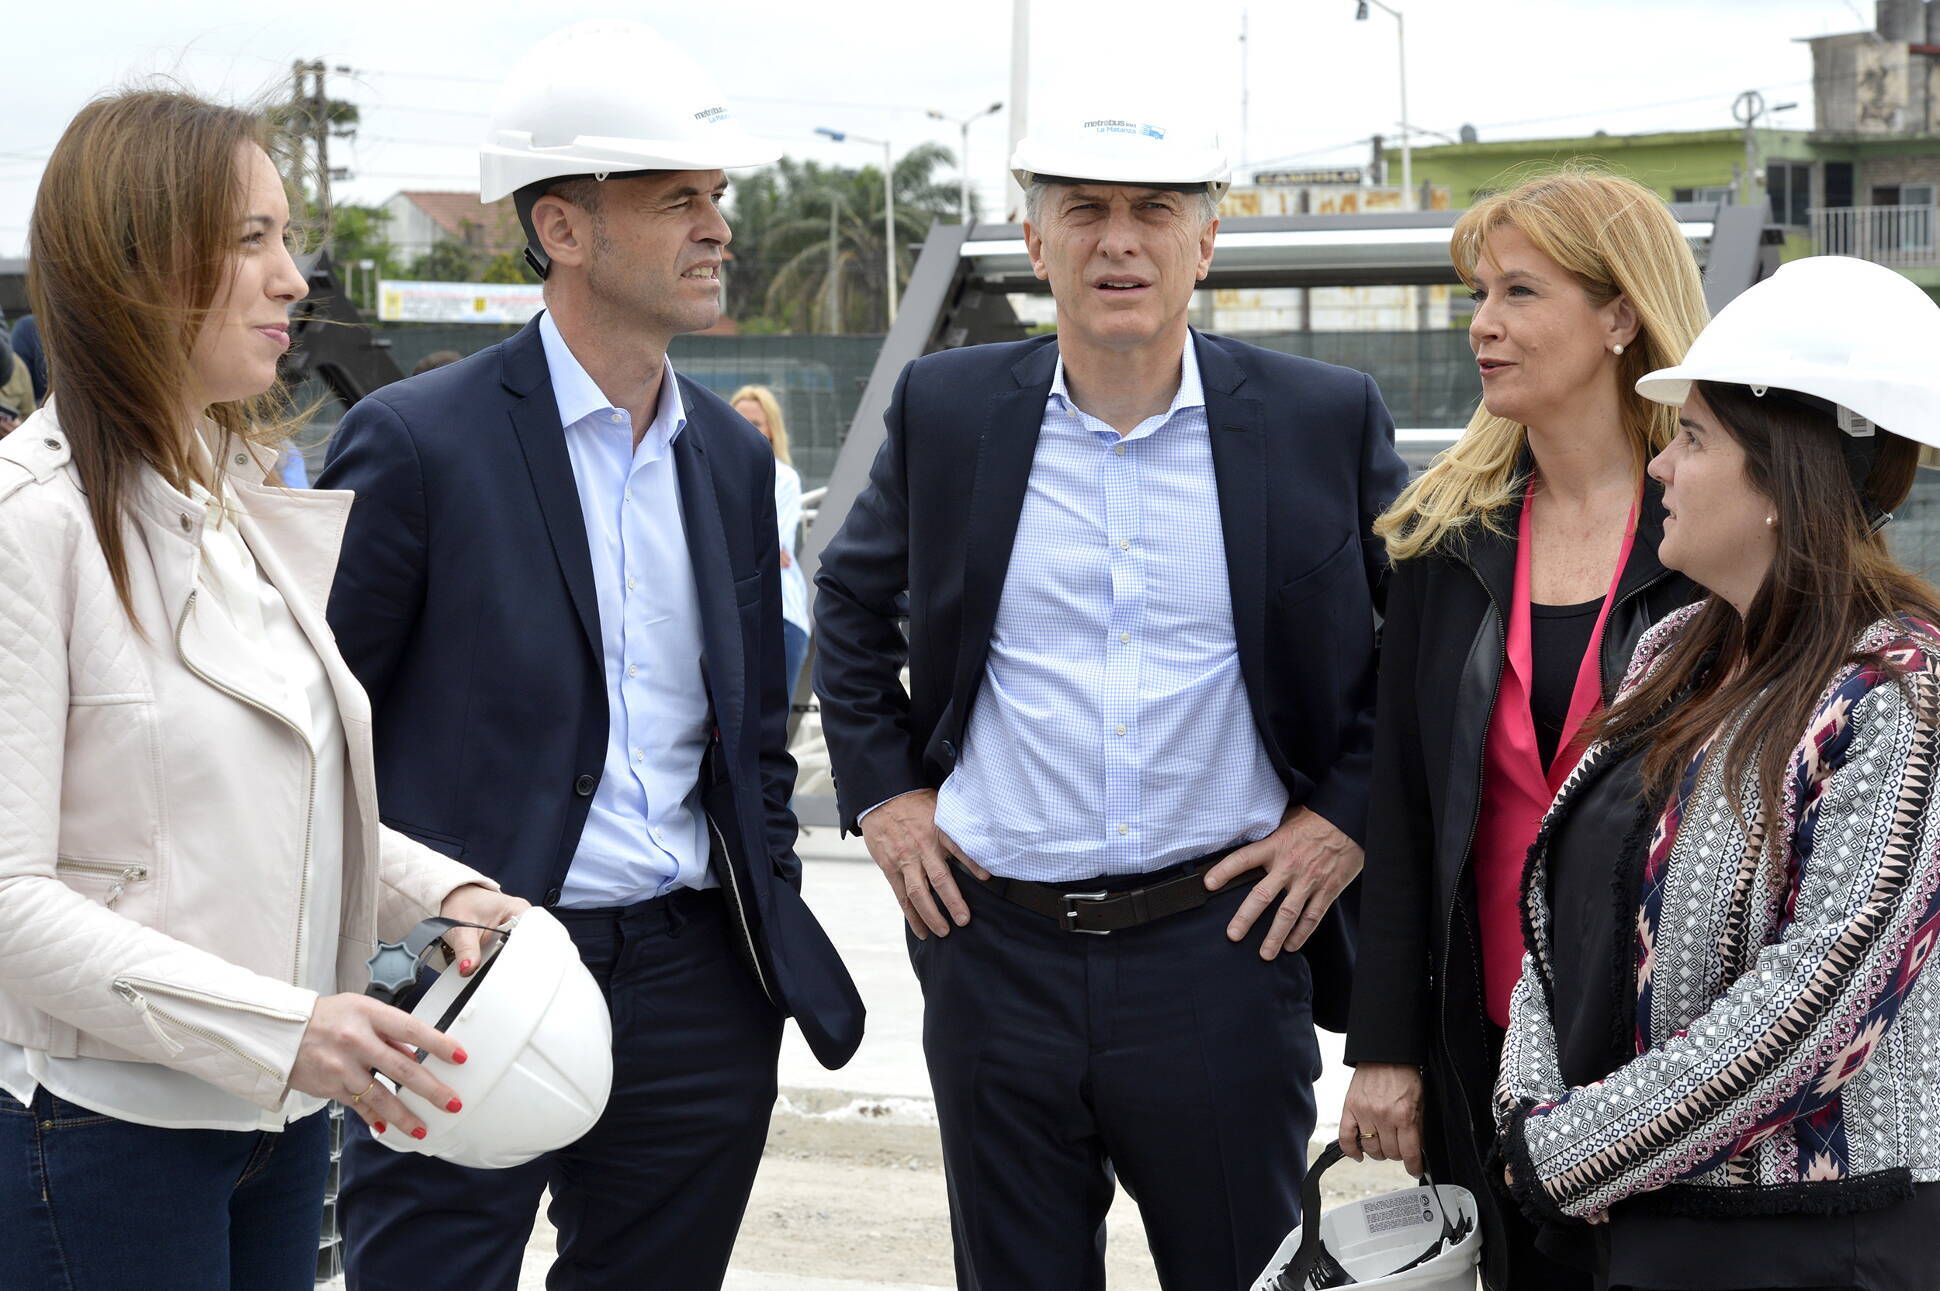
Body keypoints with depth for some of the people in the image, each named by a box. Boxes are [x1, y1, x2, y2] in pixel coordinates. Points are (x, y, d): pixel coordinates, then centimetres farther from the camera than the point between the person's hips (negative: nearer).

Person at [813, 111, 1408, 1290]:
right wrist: (881, 790, 8)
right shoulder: (948, 409, 2)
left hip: (1223, 942, -1)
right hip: (995, 941, 2)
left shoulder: (1325, 422, -3)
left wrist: (1347, 813, -1)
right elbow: (852, 599, 17)